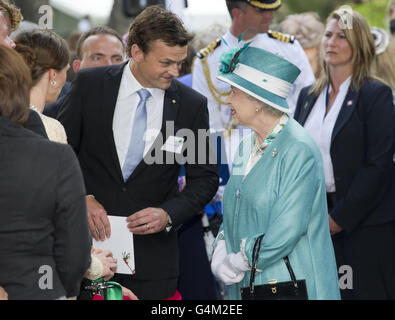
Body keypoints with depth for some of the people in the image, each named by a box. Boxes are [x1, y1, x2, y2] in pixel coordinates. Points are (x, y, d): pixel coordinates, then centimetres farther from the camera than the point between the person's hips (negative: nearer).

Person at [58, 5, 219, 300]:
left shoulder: (192, 104, -3)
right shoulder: (90, 85, -4)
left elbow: (205, 178, 3)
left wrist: (168, 214, -13)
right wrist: (83, 198, -13)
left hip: (153, 251, 0)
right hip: (90, 239, 0)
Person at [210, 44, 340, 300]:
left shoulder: (299, 150, -16)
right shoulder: (247, 147, 10)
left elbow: (285, 232, -22)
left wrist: (235, 263, -13)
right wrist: (220, 255, -3)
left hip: (290, 287, -7)